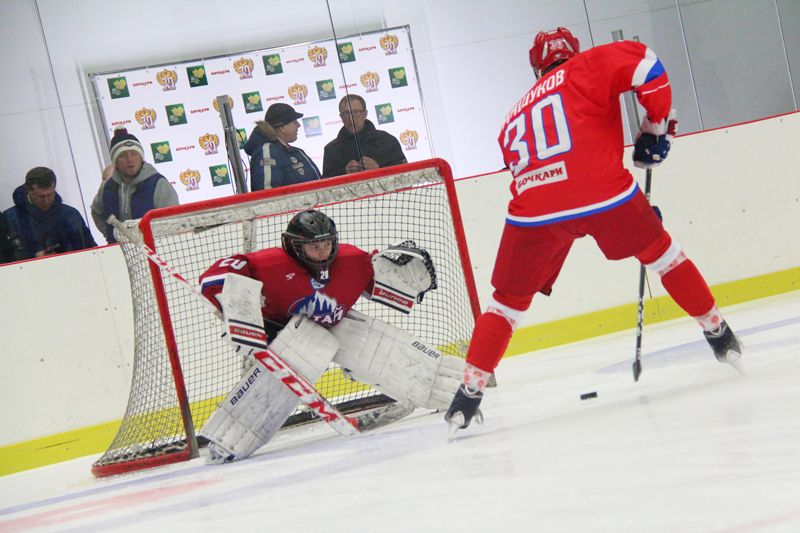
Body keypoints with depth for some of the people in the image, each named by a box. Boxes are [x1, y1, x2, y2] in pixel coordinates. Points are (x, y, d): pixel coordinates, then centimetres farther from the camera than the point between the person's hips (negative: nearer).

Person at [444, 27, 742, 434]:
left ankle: (470, 390, 9)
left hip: (534, 210, 2)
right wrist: (657, 126, 14)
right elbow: (646, 67, 0)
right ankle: (718, 333, 33)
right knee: (659, 251, 25)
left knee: (509, 300, 18)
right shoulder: (588, 66, 17)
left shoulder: (517, 115, 31)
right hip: (602, 193, -2)